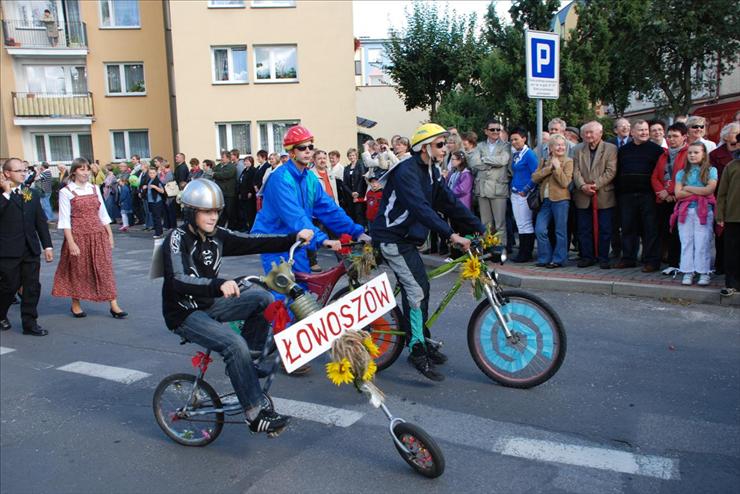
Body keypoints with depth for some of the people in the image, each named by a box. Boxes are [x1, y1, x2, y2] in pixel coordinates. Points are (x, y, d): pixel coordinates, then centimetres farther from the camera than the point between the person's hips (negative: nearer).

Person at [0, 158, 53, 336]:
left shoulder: (33, 194, 12)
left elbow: (41, 221, 13)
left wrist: (47, 246, 9)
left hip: (31, 249, 5)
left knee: (32, 287, 5)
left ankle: (30, 323, 14)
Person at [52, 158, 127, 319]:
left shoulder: (95, 189, 7)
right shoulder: (66, 192, -5)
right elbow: (65, 219, -9)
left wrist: (109, 235, 6)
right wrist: (71, 242, -15)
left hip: (99, 235, 4)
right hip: (78, 236, -3)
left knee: (105, 268, 1)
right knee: (78, 270, 8)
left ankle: (114, 305, 3)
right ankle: (75, 304, 26)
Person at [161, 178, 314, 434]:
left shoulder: (217, 235, 0)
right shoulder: (177, 239, -19)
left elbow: (253, 243, -6)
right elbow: (178, 281, -35)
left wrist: (293, 238, -18)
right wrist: (218, 285, -52)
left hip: (209, 304, 7)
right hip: (185, 314, -7)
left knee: (262, 297, -11)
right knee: (234, 344, -27)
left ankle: (255, 356, 2)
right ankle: (255, 414, -19)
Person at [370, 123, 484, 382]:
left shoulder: (431, 172, 8)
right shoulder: (407, 171, -21)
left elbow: (450, 202, 5)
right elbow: (421, 208, -33)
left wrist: (481, 229, -1)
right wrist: (451, 235, -39)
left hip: (406, 237, 9)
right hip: (391, 237, -9)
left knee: (418, 289, 12)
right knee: (416, 290, -12)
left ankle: (422, 341, 25)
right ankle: (417, 350, -3)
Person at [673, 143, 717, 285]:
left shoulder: (711, 170, 7)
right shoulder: (682, 173, 13)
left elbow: (709, 190, -7)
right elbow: (678, 194, 1)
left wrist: (688, 188, 0)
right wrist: (699, 191, -4)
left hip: (704, 211, -2)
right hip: (685, 210, 2)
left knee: (703, 242, -5)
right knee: (686, 242, 1)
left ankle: (704, 273, 1)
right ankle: (688, 272, 6)